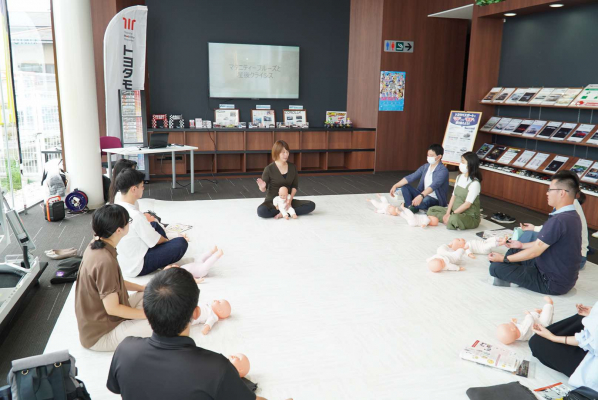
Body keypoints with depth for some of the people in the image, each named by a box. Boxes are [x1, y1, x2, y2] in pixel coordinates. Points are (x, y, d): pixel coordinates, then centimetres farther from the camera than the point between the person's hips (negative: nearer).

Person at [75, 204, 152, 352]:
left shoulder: (95, 246, -2)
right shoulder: (105, 261, -29)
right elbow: (112, 308, -24)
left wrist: (144, 288, 10)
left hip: (98, 318, 9)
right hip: (100, 335, -9)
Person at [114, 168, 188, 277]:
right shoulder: (135, 215, -29)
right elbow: (154, 241, -16)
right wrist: (167, 240, 3)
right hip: (136, 268, -9)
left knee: (154, 225, 21)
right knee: (181, 243, -13)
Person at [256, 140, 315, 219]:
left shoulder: (292, 167, 2)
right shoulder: (269, 169, -10)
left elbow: (295, 186, 5)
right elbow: (264, 189, -3)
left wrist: (290, 198, -13)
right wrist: (262, 187, -28)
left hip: (287, 201, 4)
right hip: (272, 201, -3)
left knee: (311, 205, -17)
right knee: (261, 211, -37)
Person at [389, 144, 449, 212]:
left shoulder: (443, 170, -17)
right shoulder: (425, 167, 5)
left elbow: (434, 186, -33)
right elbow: (411, 177, 0)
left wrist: (421, 196, -48)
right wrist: (395, 186, -12)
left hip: (436, 200, -7)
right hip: (424, 195, 7)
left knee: (425, 200, -40)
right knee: (404, 186, -6)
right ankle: (410, 208, -21)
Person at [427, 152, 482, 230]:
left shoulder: (474, 183, -18)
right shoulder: (459, 178, 8)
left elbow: (467, 204, -20)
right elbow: (453, 196, 6)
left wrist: (452, 215, -18)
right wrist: (447, 213, -5)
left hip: (470, 217, -8)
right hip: (455, 211, 9)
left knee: (454, 219, -41)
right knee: (431, 210, 3)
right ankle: (448, 220, -13)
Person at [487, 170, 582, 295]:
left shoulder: (559, 220, -29)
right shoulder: (572, 216, 3)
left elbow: (535, 251, -22)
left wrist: (503, 258, -12)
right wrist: (522, 245, 21)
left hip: (552, 284, -10)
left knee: (496, 267, -16)